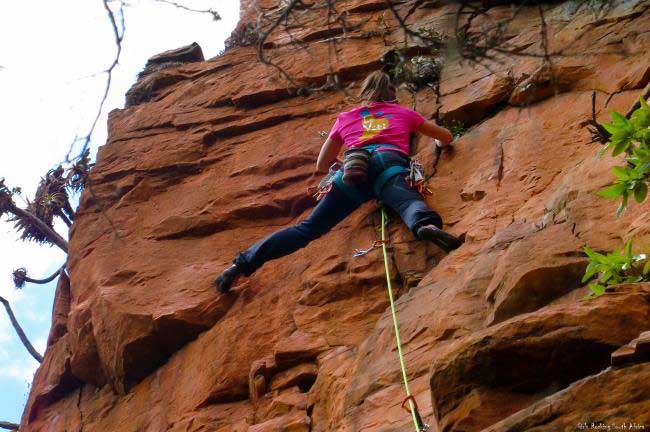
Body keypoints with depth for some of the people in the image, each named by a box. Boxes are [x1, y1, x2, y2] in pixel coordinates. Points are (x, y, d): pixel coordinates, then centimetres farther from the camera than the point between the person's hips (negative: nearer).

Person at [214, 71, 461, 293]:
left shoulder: (346, 118, 35)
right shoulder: (403, 113, 34)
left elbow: (321, 166, 37)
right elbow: (447, 138, 45)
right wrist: (440, 143, 68)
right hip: (390, 162, -1)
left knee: (308, 228, -5)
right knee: (409, 202, -31)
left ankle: (243, 263, -20)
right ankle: (426, 226, -68)